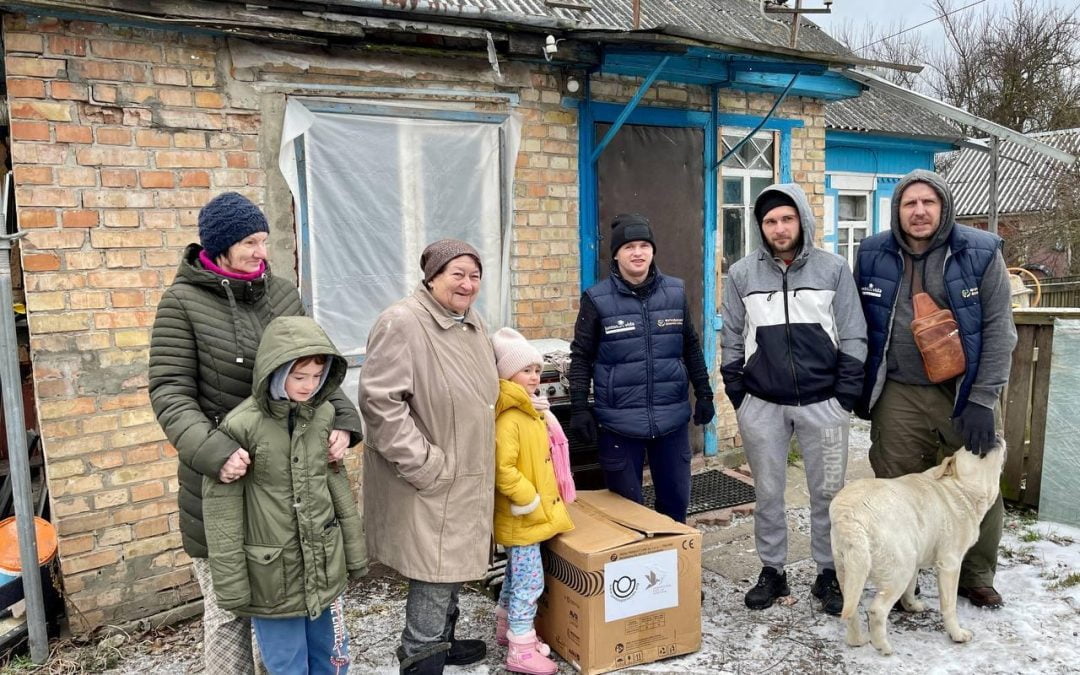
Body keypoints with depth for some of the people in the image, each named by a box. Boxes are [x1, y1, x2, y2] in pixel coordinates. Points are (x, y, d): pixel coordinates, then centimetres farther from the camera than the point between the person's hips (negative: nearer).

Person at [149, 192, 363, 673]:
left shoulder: (283, 295, 6)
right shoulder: (183, 302, -6)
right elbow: (170, 392, -10)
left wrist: (342, 418, -8)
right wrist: (214, 451, -25)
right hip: (223, 480, -3)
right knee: (228, 607, 11)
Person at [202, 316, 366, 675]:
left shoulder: (324, 415, -2)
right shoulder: (240, 426, -17)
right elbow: (222, 513, -12)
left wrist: (354, 551, 12)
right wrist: (231, 586, -9)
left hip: (325, 566, 4)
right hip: (273, 575, -4)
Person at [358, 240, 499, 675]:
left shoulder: (473, 323, 9)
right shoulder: (402, 323, -20)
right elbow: (379, 401, -25)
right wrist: (423, 463, -23)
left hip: (465, 478, 9)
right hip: (428, 483, -9)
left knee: (451, 568, 22)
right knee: (433, 575, 1)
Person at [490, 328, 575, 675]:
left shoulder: (533, 412, 9)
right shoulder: (509, 419, -23)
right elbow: (503, 471, -29)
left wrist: (546, 497, 18)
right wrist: (529, 500, -23)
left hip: (534, 512, 10)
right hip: (522, 516, -10)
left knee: (517, 575, 21)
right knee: (530, 581, -2)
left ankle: (506, 627, 37)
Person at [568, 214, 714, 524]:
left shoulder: (675, 292, 4)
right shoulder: (597, 299, -6)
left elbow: (691, 348, 13)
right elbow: (581, 358, -1)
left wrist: (704, 394, 12)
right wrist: (579, 408, -6)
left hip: (672, 418, 3)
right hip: (618, 422, -3)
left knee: (676, 498, 14)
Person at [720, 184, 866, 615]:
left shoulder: (833, 269, 1)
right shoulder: (742, 274, 3)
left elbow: (853, 337, 2)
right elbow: (732, 341, 8)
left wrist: (847, 396, -5)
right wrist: (737, 396, 3)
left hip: (823, 403, -1)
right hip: (762, 405, 1)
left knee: (828, 493, 8)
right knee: (768, 493, 10)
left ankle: (828, 574, 25)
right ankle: (772, 571, 25)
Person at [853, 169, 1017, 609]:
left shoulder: (981, 253, -6)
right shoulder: (873, 255, 0)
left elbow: (999, 330, -7)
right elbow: (857, 326, 8)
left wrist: (983, 400, -13)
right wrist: (859, 387, 7)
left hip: (966, 392, 0)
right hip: (899, 396, 1)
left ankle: (977, 577, 33)